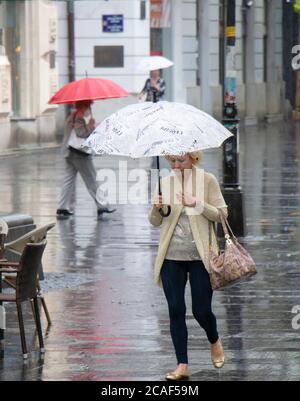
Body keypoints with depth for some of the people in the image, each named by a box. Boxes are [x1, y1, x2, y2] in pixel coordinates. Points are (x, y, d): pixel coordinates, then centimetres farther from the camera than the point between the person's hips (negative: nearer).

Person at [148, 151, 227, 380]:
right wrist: (156, 209, -14)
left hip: (200, 256, -3)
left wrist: (197, 204, -19)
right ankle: (182, 366, 7)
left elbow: (221, 214, -5)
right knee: (176, 310, 0)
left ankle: (215, 341, 34)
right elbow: (156, 222, 8)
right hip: (172, 257, 3)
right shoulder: (165, 183, 5)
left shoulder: (207, 180, -2)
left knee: (201, 310, 1)